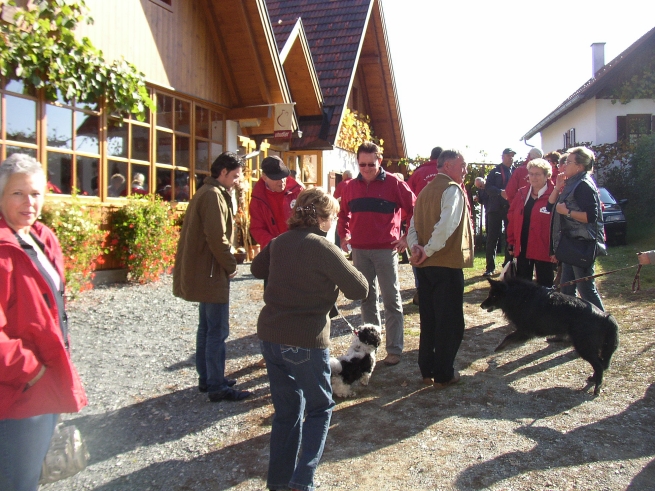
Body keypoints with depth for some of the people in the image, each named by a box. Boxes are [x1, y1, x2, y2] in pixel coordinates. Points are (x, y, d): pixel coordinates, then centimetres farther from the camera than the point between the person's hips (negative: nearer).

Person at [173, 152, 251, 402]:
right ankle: (217, 387, 3)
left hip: (201, 271, 11)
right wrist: (230, 265, -11)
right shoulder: (214, 195, -16)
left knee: (207, 327, 17)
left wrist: (227, 261, 11)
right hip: (212, 272, -11)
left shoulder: (206, 192, 17)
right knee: (217, 331, -4)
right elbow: (217, 236, -23)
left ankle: (206, 378, 27)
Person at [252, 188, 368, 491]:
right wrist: (343, 269, 8)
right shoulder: (322, 247, -13)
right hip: (305, 341, -6)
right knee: (320, 408, 14)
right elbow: (359, 289, -9)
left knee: (286, 411, 19)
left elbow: (257, 268, 24)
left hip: (269, 336, 6)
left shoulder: (279, 242, 6)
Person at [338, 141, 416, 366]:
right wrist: (344, 235, 10)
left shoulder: (393, 183, -5)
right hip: (359, 250, 4)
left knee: (391, 299, 2)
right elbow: (343, 213, 21)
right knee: (366, 298, 12)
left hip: (386, 249, -4)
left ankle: (394, 349, 8)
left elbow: (413, 209, -2)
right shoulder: (352, 186, 7)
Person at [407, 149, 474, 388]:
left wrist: (416, 247, -7)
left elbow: (413, 226, 8)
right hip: (447, 263, -8)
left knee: (428, 319, 15)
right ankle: (444, 374, 10)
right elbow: (446, 225, -24)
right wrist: (428, 251, -15)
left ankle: (427, 369, 24)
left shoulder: (425, 191, 14)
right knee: (450, 321, 3)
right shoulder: (452, 190, -10)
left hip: (426, 266, 8)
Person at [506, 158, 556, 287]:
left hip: (543, 250, -5)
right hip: (522, 248, 5)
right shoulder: (522, 193, 8)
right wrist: (511, 242, 6)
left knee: (544, 286, 6)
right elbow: (512, 217, 9)